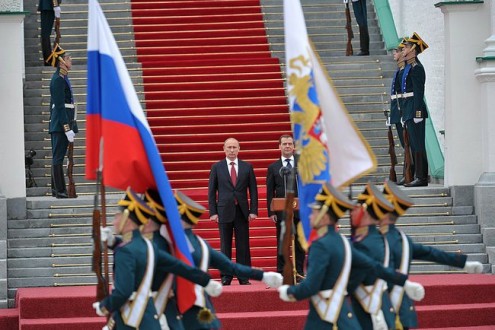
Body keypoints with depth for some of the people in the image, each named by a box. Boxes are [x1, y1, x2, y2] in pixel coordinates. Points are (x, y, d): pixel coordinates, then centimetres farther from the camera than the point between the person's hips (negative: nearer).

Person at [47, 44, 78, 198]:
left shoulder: (61, 78, 15)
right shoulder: (59, 79, -14)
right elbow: (60, 106, -19)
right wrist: (68, 129, -21)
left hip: (57, 126, 10)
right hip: (61, 125, -10)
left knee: (57, 157, 12)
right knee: (58, 157, -7)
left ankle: (56, 189, 17)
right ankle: (60, 190, -7)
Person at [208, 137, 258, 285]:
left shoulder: (247, 167, 7)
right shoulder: (217, 167, 4)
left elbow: (253, 190, 6)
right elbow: (211, 191, 3)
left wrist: (253, 210, -2)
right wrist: (213, 212, -4)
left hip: (242, 212, 1)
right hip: (224, 211, -1)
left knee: (243, 246, 1)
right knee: (225, 246, 2)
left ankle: (244, 277, 6)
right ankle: (226, 277, 7)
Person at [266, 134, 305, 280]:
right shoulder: (273, 167, 7)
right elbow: (270, 192, 4)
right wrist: (271, 212, -3)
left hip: (300, 209, 1)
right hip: (281, 211, -1)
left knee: (300, 245, 3)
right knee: (282, 245, 2)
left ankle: (299, 273, 9)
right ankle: (281, 274, 5)